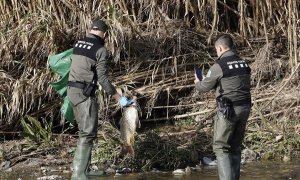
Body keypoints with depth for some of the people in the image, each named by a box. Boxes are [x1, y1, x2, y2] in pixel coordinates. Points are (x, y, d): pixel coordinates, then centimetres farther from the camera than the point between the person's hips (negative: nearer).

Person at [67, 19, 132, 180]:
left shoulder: (77, 44, 11)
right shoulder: (100, 50, -10)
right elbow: (103, 79, -14)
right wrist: (119, 98, -9)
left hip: (72, 90, 8)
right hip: (85, 93, -8)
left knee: (85, 131, 18)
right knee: (88, 134, -8)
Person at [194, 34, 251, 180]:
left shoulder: (219, 65, -10)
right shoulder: (244, 64, 10)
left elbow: (204, 87, -1)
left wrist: (197, 82, 23)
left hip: (228, 110, -7)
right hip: (245, 108, 7)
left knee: (221, 147, 1)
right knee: (235, 147, 15)